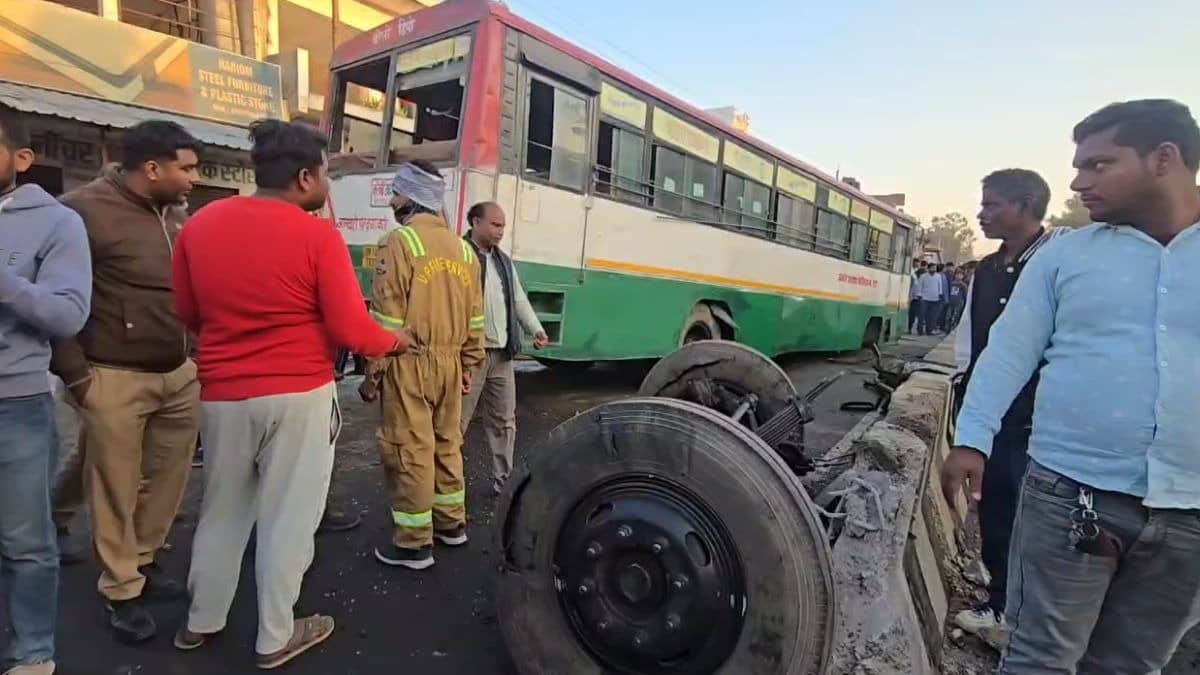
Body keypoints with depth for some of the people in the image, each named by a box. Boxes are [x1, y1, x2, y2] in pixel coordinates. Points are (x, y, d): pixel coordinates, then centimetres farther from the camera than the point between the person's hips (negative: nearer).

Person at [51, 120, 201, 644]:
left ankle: (143, 564, 34)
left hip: (181, 374, 6)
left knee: (167, 481, 13)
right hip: (117, 380, -6)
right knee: (117, 490, 8)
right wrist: (76, 374, -9)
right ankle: (121, 591, 24)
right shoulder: (85, 210, -10)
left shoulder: (177, 213, 10)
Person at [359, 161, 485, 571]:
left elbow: (387, 317, -14)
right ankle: (452, 523, 31)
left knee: (409, 450, 2)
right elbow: (474, 318, 12)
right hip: (449, 363, 7)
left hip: (410, 363, -7)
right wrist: (469, 366, 19)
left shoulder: (401, 242, -10)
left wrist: (373, 373, -9)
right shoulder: (463, 249, 10)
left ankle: (414, 543, 12)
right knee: (447, 443, 17)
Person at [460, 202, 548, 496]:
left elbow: (519, 300, 19)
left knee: (504, 420, 13)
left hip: (502, 354, 8)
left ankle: (503, 480, 25)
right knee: (457, 420, 2)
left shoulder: (504, 261, 18)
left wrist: (536, 329, 5)